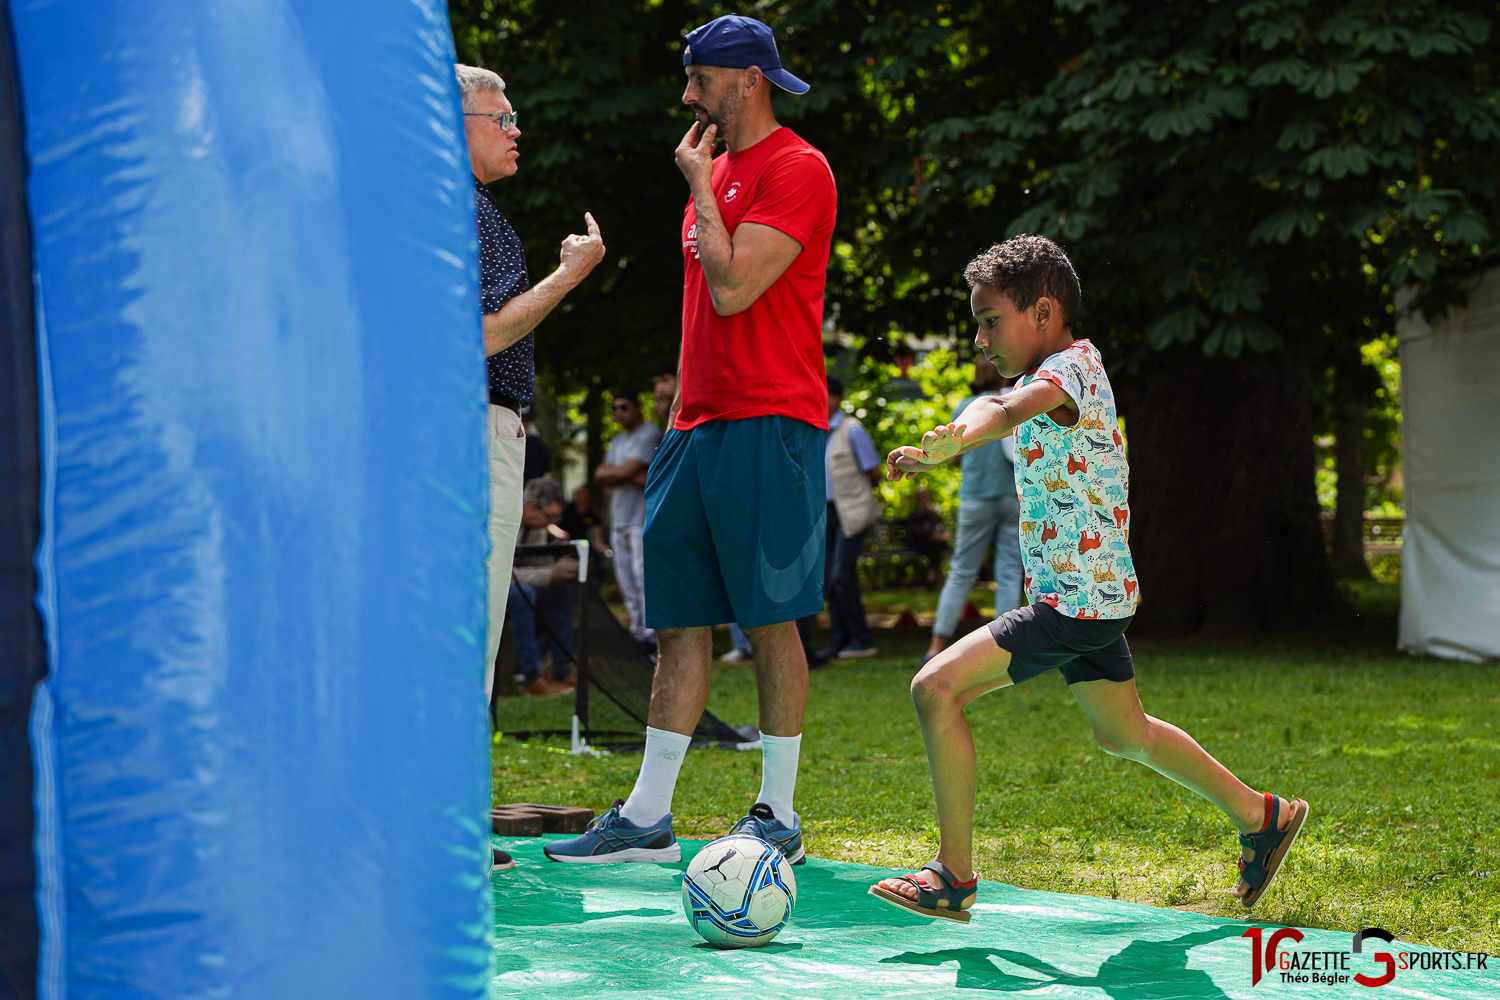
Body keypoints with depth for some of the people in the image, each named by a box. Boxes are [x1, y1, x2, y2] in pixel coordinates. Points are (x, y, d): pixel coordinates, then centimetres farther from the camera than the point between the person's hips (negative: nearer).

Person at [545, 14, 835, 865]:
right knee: (680, 621, 6)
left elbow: (732, 290, -18)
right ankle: (648, 818, 9)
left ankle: (779, 817, 3)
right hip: (701, 426, 9)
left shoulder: (797, 170, -8)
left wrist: (698, 185, -8)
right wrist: (679, 419, 18)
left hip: (767, 426, -8)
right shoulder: (717, 167, 20)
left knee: (771, 620, -4)